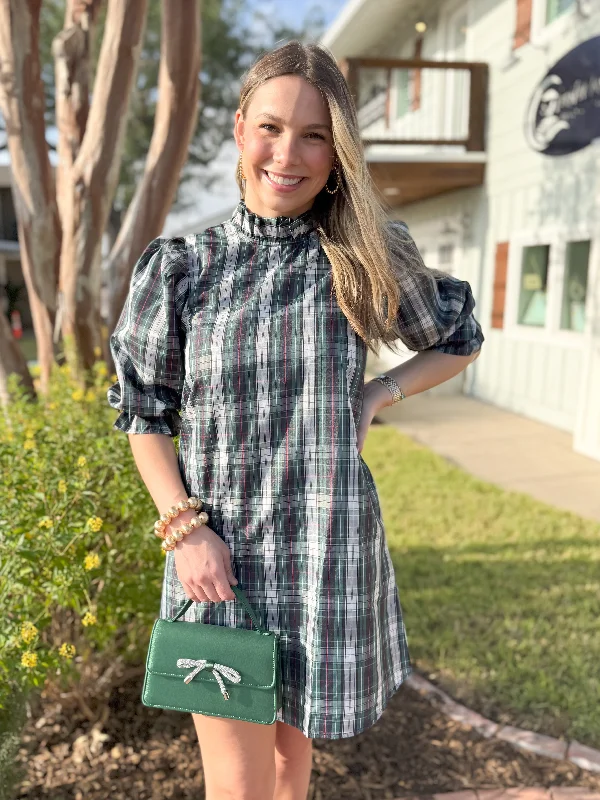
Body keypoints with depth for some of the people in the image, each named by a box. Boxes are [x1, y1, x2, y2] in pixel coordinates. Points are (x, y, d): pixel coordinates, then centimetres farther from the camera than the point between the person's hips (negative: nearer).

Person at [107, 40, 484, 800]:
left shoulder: (367, 260, -1)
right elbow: (143, 416, 3)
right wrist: (185, 528, -8)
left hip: (327, 549, 1)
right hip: (218, 552, 0)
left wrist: (377, 396, -2)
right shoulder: (179, 267, -2)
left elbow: (460, 339, 14)